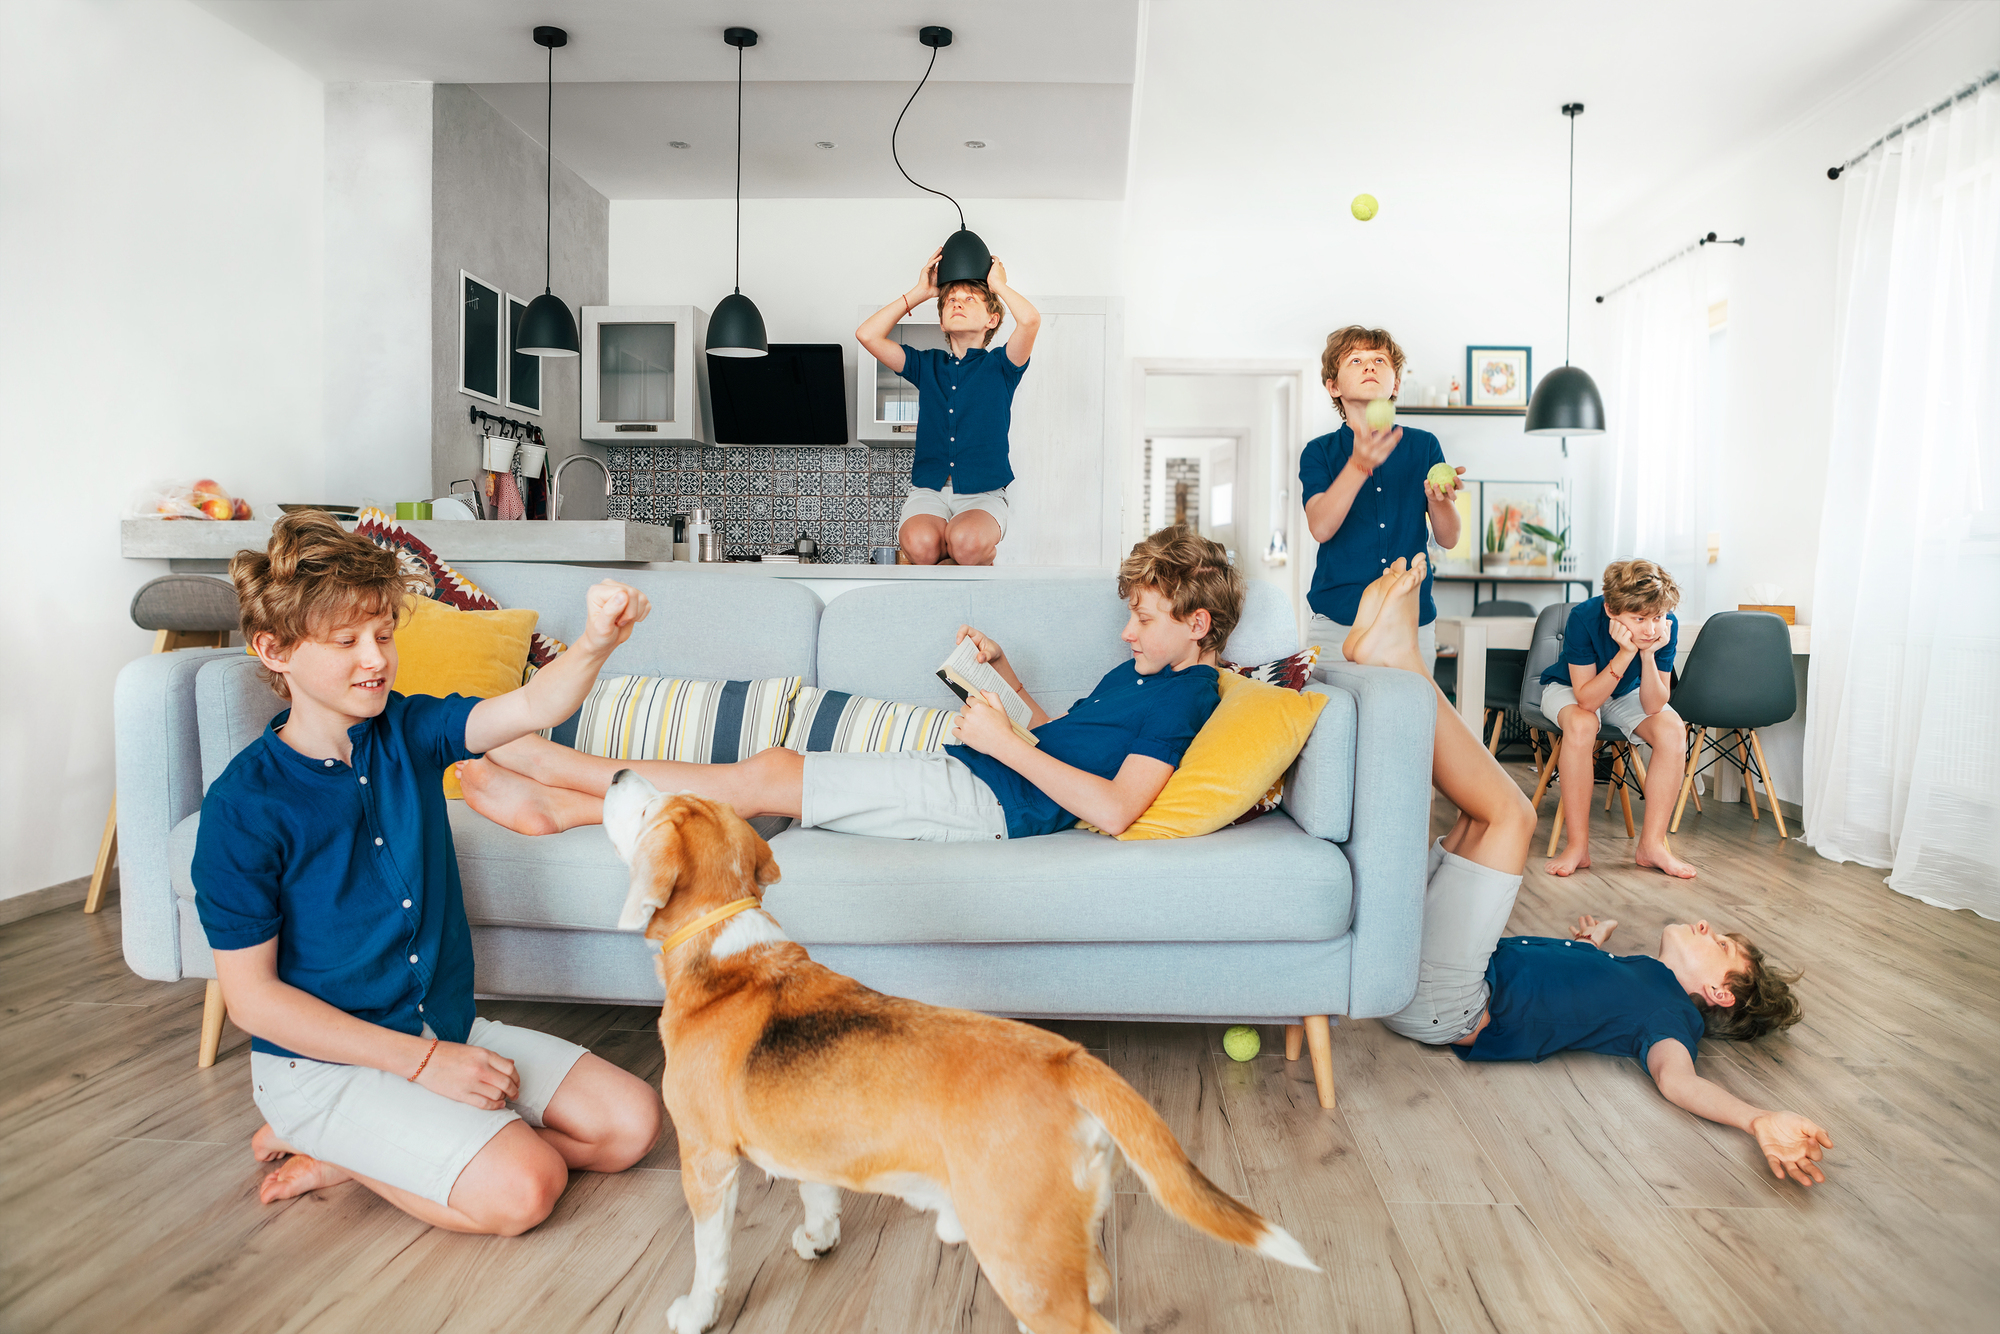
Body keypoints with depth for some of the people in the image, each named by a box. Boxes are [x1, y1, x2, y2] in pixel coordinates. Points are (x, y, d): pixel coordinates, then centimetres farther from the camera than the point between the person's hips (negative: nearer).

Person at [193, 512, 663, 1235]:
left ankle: (354, 1154, 6)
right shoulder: (243, 807, -16)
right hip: (324, 1060, -6)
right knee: (522, 1187, -23)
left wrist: (595, 643, -41)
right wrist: (424, 1061, -18)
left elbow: (532, 707, -18)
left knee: (630, 1122, -1)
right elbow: (251, 997, -15)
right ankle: (330, 1139, 3)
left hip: (447, 1027, 7)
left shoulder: (407, 730, -2)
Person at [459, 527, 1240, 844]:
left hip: (989, 796, -9)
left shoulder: (1183, 694, -8)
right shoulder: (1138, 673, 21)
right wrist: (1001, 670, 16)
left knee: (764, 778, -10)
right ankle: (557, 796, 2)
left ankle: (552, 779, 1)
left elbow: (1114, 810, -22)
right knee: (777, 765, -1)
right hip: (971, 777, 9)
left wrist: (1007, 744, -20)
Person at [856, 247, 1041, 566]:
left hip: (983, 494, -1)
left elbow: (1030, 320, -13)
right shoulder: (926, 364, 16)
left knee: (966, 541, -35)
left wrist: (998, 284, 6)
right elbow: (867, 334, 5)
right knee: (919, 543, -32)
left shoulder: (999, 366, 8)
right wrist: (920, 291, 11)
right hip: (928, 490, 2)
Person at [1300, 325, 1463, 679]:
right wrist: (1360, 464, -29)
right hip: (1336, 623, -1)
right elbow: (1320, 528, -15)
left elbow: (1448, 539, 4)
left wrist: (1439, 498, -18)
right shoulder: (1320, 451, 3)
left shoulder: (1423, 446, 8)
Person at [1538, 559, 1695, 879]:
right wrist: (1626, 653, -42)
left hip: (1626, 694, 4)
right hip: (1568, 688, -4)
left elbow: (1653, 706, -23)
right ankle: (1577, 847, -28)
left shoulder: (1666, 626, -24)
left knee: (1673, 731, -24)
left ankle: (1652, 844, -13)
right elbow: (1586, 699, -32)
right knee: (1581, 724, -37)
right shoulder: (1584, 618, -34)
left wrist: (1648, 654, -37)